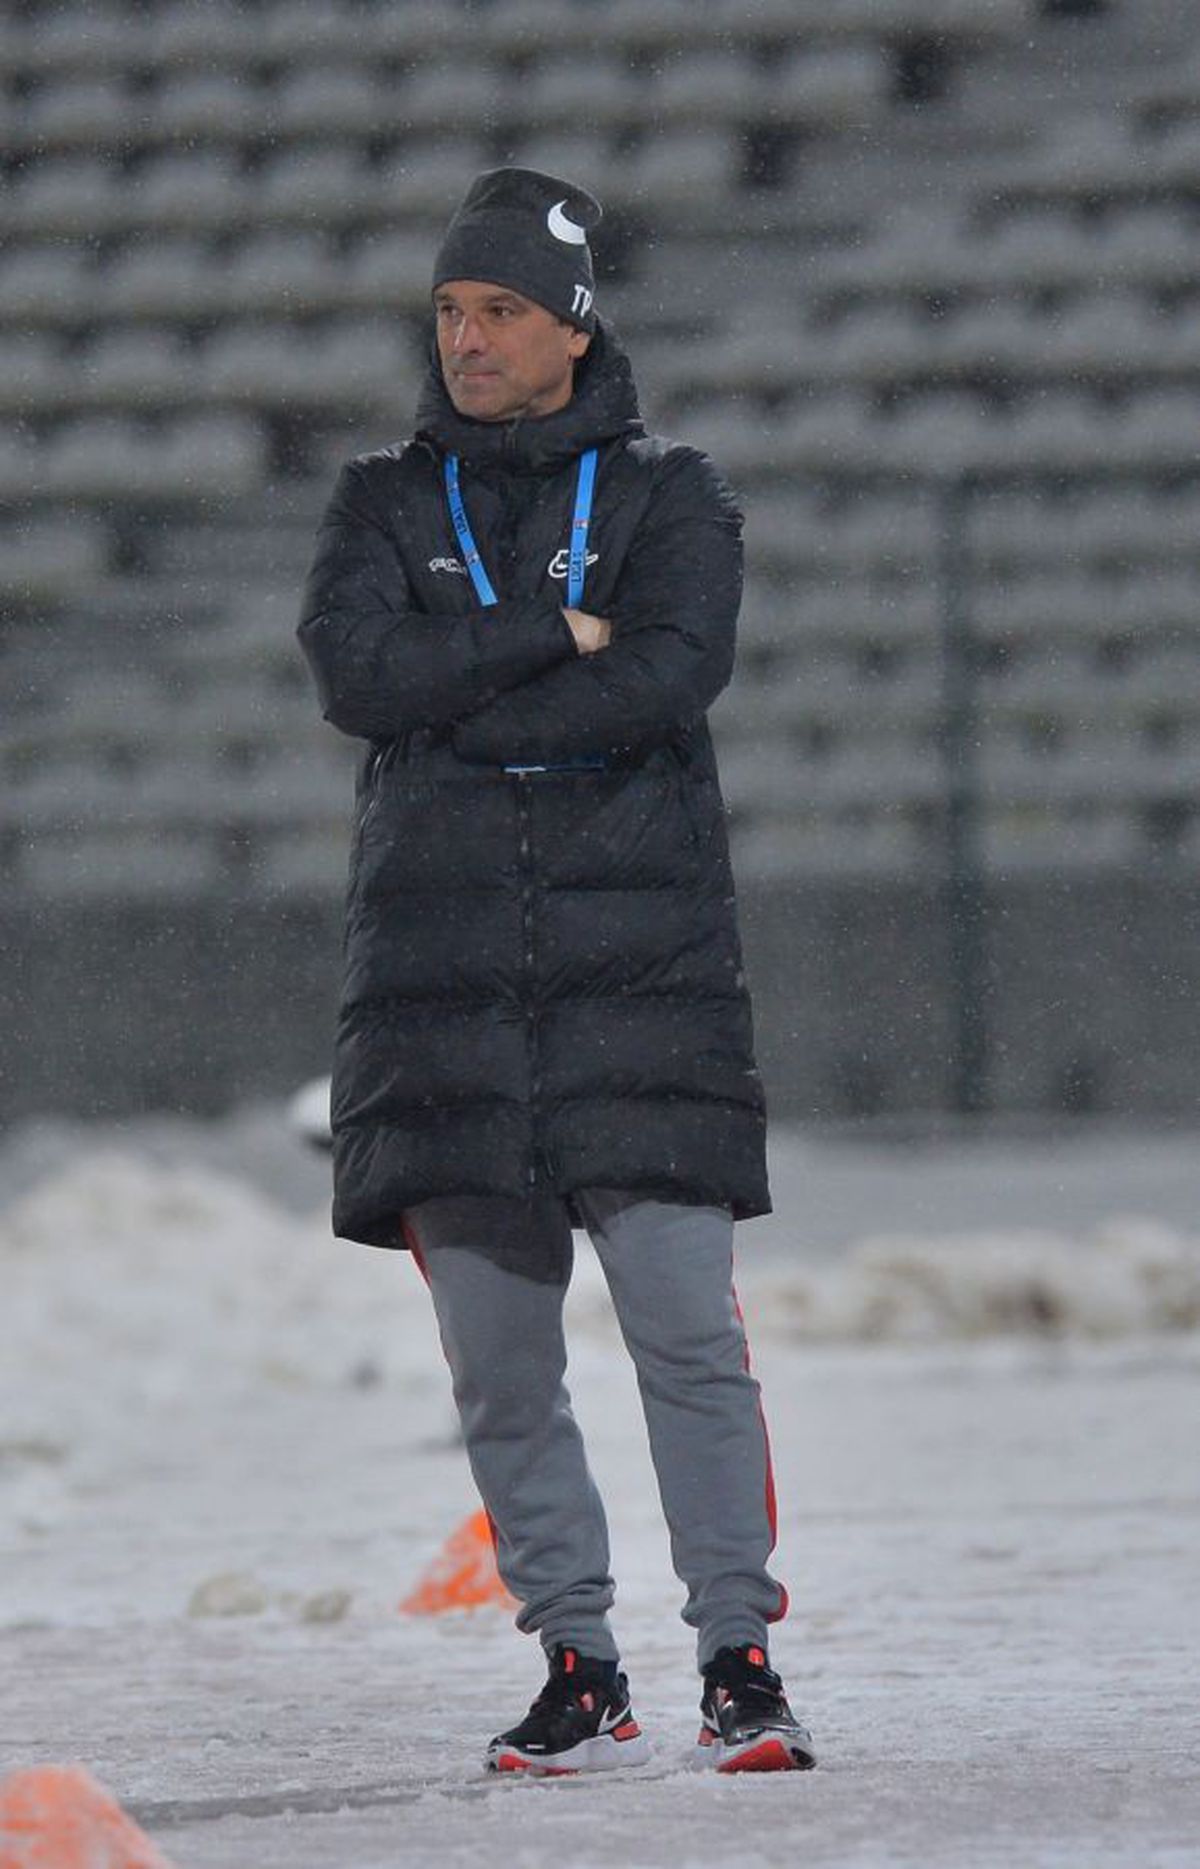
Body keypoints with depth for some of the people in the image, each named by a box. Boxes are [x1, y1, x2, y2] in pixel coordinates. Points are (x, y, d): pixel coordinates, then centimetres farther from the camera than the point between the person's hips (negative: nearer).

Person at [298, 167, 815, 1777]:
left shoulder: (669, 497, 8)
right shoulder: (385, 506, 14)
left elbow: (671, 675, -11)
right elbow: (355, 672, -5)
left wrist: (456, 712, -8)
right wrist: (554, 639, -10)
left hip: (640, 966, -2)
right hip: (443, 971, 2)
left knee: (687, 1328, -10)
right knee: (499, 1362, 1)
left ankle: (740, 1661, -5)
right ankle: (579, 1671, 9)